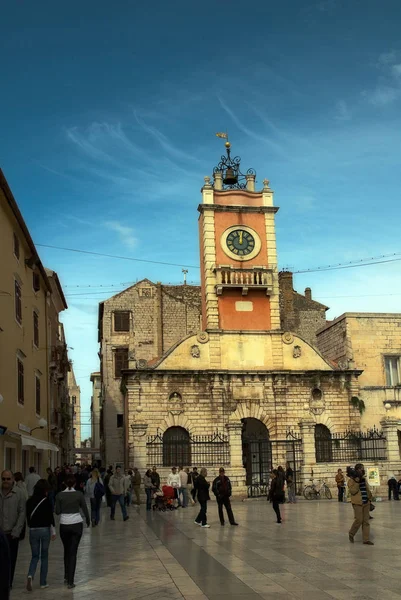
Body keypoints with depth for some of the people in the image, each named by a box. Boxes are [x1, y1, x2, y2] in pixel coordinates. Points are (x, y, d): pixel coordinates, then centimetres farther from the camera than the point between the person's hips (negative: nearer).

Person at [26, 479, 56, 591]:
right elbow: (50, 517, -9)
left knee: (35, 556, 13)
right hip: (45, 529, -2)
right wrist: (53, 531, -2)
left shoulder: (30, 501, 2)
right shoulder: (46, 501, -9)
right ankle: (43, 582, 13)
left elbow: (28, 516, 7)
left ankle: (30, 576, -14)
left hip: (33, 530, 3)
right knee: (44, 556, 11)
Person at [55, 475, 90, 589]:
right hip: (76, 524, -1)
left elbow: (57, 511, -2)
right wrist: (88, 520, 18)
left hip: (64, 525, 1)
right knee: (73, 552, 1)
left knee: (67, 551, 21)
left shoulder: (60, 495, -4)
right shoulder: (79, 494, -6)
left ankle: (66, 577, 25)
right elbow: (85, 510, 0)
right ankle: (70, 581, -3)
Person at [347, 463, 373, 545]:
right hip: (358, 503, -7)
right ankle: (351, 534, 14)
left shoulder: (364, 479, 14)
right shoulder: (351, 480, -8)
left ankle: (366, 539, 10)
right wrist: (357, 481, -25)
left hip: (366, 502, 7)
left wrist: (369, 499, 19)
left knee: (366, 521, 6)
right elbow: (352, 491, -20)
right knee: (359, 520, -9)